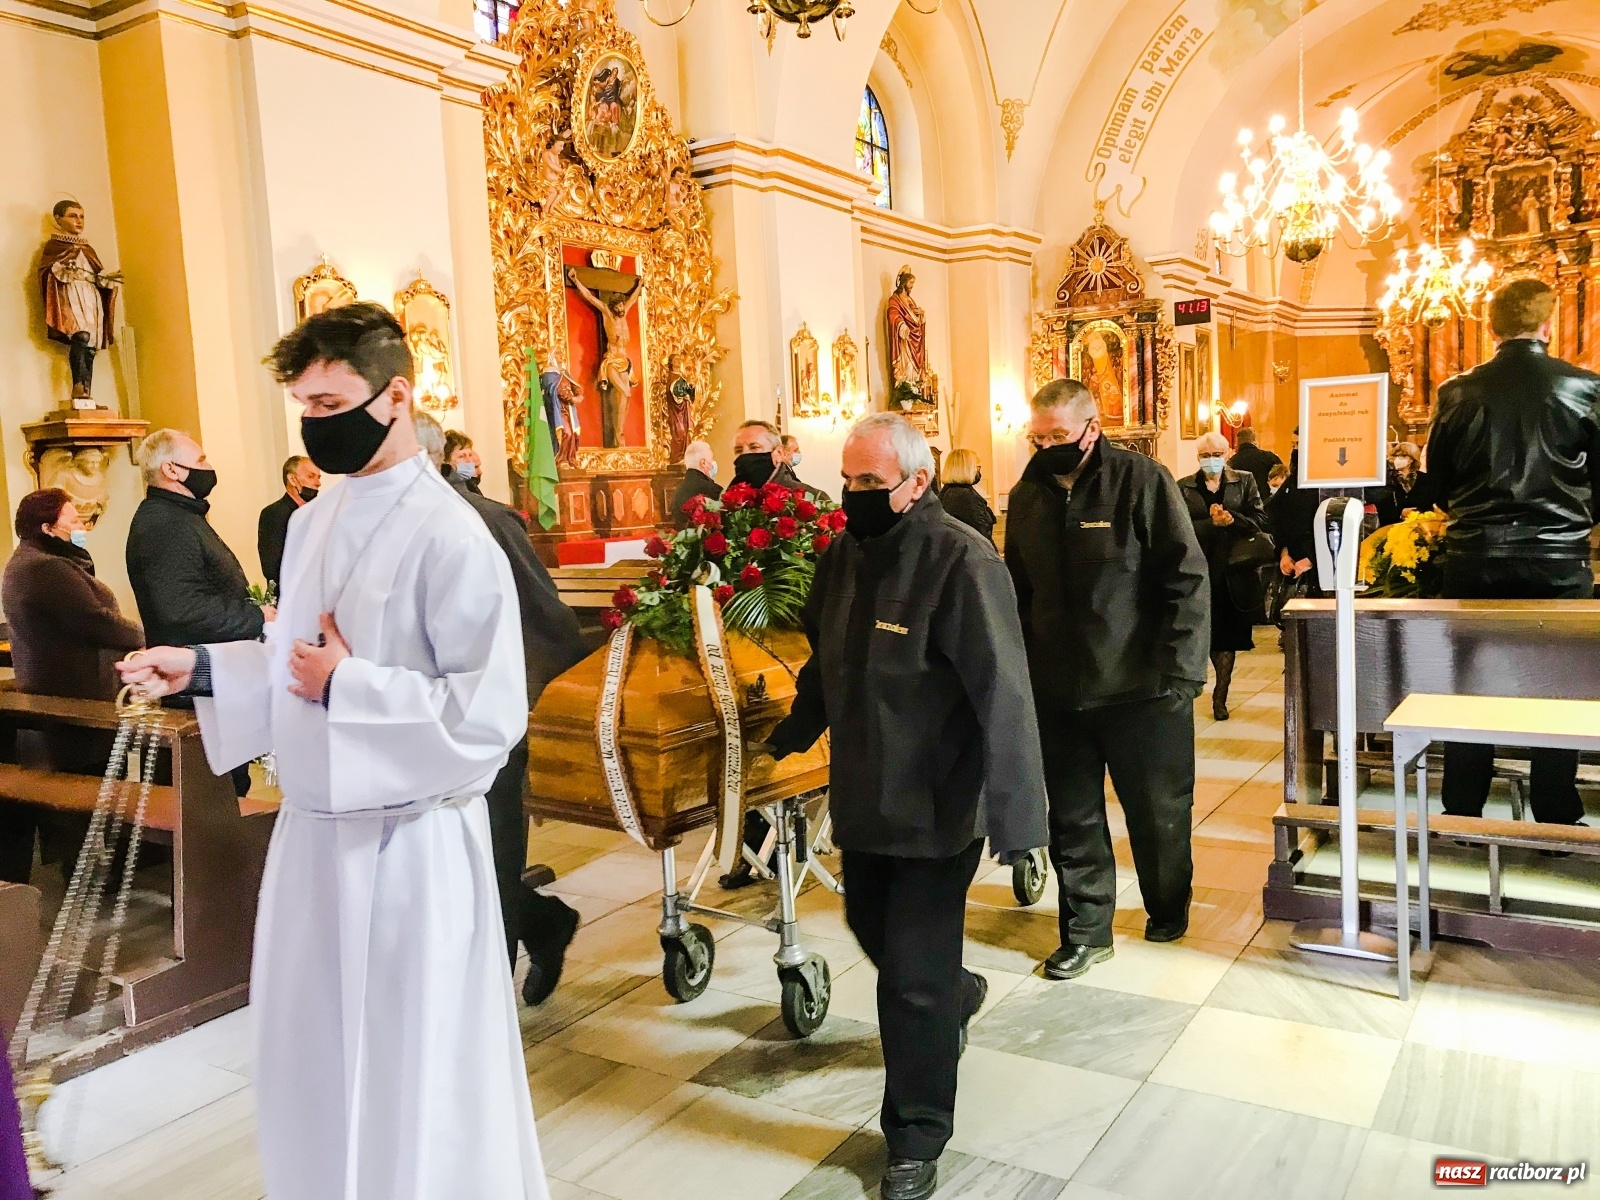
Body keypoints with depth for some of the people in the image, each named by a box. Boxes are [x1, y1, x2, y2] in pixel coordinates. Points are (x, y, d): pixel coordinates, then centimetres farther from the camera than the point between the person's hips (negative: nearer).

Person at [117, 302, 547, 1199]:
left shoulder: (450, 537, -18)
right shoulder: (314, 523, 7)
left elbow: (494, 713, -21)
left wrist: (347, 685, -20)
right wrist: (200, 669, 2)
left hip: (407, 839, -7)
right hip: (314, 827, 8)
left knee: (415, 1070, 9)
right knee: (317, 1055, 22)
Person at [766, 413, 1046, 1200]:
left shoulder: (963, 562, -21)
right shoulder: (845, 554, 1)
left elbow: (1003, 698, -25)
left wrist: (1015, 817, -28)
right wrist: (788, 737, 22)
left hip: (937, 805, -7)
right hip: (864, 795, 7)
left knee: (914, 976, 2)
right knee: (872, 927, 24)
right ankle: (955, 996, 56)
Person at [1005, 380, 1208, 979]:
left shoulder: (1142, 481, -9)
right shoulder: (1027, 495, 5)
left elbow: (1186, 581, -11)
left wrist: (1177, 675, -15)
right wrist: (1021, 671, 8)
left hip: (1142, 690, -3)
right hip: (1057, 693, 4)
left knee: (1158, 814, 13)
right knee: (1072, 818, 10)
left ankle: (1169, 910, 37)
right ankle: (1086, 931, 24)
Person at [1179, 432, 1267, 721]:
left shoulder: (1244, 481, 7)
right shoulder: (1184, 487, 4)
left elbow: (1260, 520, -2)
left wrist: (1231, 519, -18)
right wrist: (1212, 523, -19)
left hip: (1234, 572, 1)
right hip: (1200, 572, -1)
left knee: (1228, 636, 5)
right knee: (1209, 635, 4)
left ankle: (1220, 695, 16)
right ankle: (1219, 694, 21)